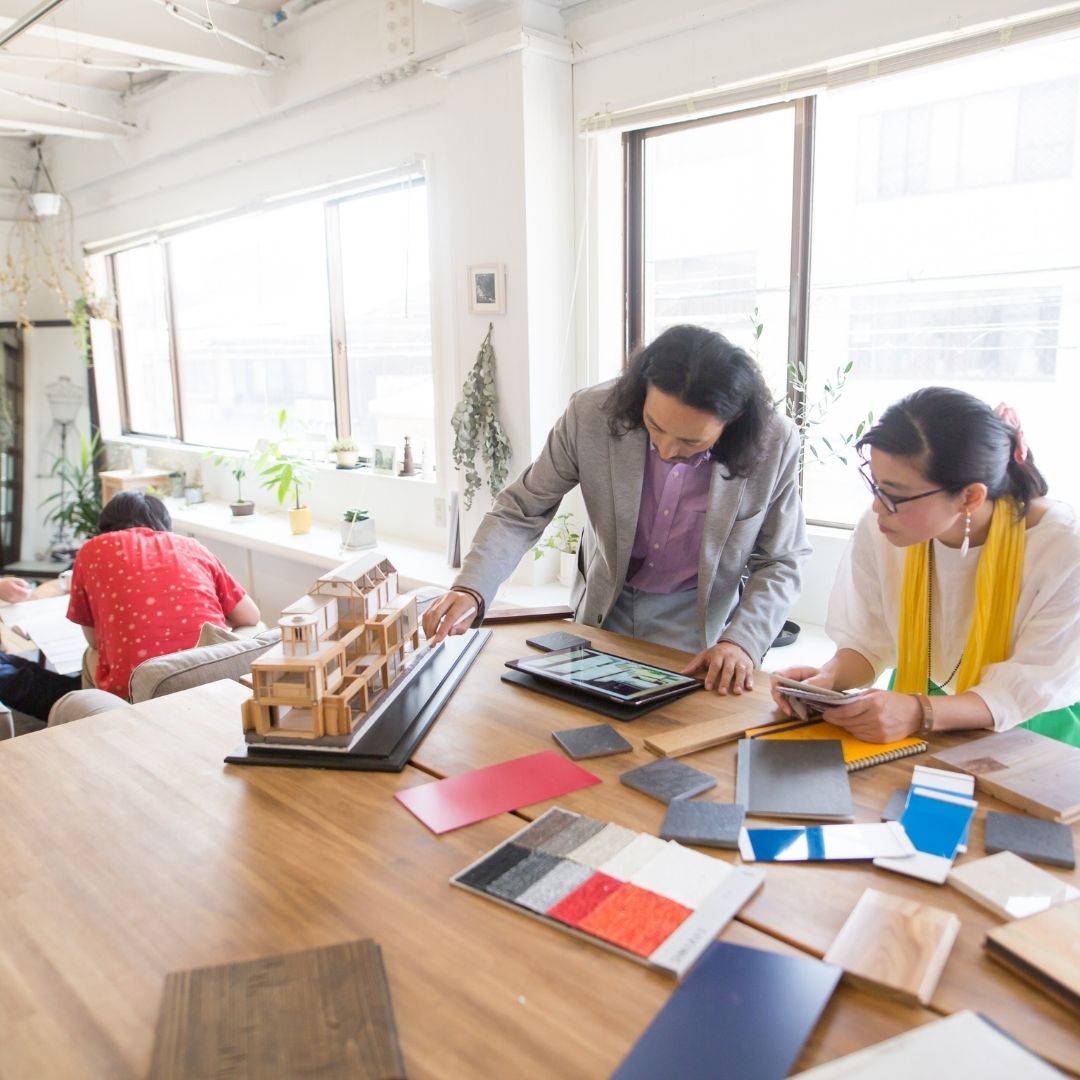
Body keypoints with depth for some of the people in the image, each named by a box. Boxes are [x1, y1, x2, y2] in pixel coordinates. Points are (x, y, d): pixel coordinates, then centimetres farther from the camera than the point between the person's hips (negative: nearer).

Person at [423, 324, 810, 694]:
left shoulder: (774, 443, -22)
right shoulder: (591, 413, -23)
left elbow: (779, 563, -9)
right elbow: (521, 509, -13)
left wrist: (743, 641, -25)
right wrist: (471, 589, -28)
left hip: (698, 624, -1)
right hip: (604, 611, 1)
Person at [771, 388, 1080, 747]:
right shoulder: (879, 528, -16)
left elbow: (1033, 687, -22)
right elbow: (869, 641, -5)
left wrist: (921, 713, -39)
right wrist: (830, 677, -26)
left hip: (1027, 736, 0)